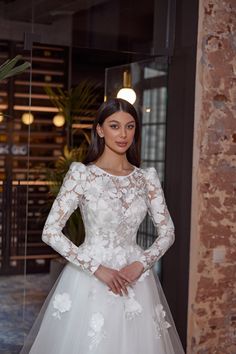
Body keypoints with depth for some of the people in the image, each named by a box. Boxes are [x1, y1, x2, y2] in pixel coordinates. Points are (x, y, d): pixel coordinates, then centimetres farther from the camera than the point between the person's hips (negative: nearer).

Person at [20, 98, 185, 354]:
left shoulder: (147, 178, 4)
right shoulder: (81, 174, -7)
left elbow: (167, 232, 7)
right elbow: (50, 232, -11)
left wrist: (140, 264, -9)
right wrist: (97, 268, -16)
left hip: (135, 279, 3)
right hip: (90, 279, -3)